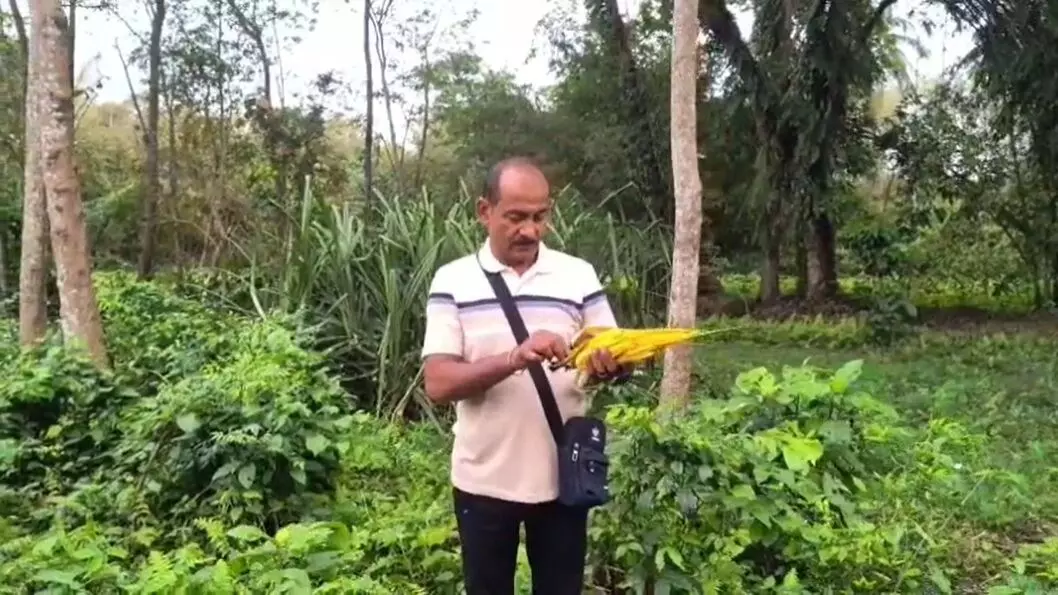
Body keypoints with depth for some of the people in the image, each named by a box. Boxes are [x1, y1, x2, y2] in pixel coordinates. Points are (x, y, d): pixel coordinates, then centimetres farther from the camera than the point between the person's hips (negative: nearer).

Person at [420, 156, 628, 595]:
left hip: (562, 477, 1)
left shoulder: (579, 276, -1)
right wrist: (514, 359, -28)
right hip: (484, 481, -1)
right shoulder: (453, 281, -6)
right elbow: (438, 384, -13)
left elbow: (617, 359, 2)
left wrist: (610, 366, -22)